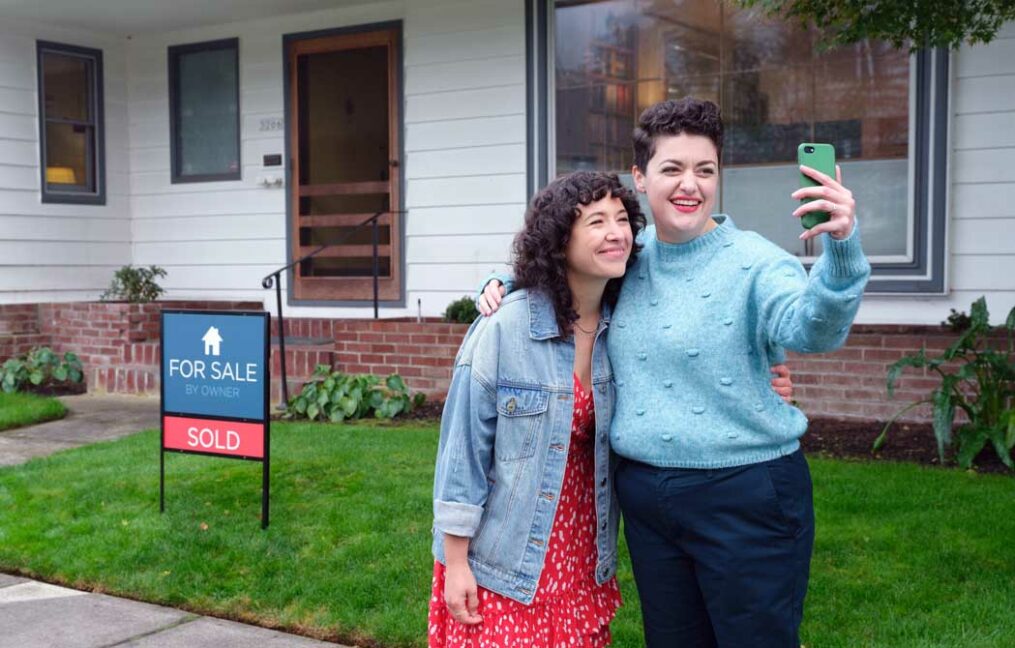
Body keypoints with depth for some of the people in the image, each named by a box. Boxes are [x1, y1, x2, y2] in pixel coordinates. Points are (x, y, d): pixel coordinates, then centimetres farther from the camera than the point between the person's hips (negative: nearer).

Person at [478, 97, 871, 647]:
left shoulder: (753, 262, -11)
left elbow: (810, 328, -31)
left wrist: (841, 250, -49)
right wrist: (501, 288, 4)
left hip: (746, 498, -5)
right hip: (645, 496, 5)